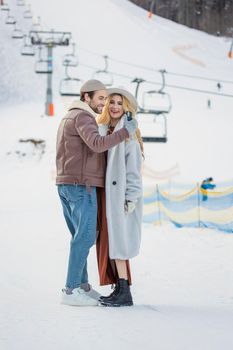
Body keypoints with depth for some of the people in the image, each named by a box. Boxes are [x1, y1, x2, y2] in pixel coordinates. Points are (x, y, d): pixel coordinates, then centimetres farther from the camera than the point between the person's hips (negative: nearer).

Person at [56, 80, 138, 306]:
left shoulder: (69, 119, 21)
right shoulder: (82, 117, -11)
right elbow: (98, 145, -27)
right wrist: (125, 132, -19)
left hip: (67, 186, 10)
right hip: (81, 186, -10)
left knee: (80, 236, 14)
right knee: (86, 237, -8)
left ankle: (81, 286, 17)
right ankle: (71, 291, -10)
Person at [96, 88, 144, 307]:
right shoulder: (103, 130, 14)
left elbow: (133, 167, -11)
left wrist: (131, 198, -16)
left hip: (121, 194, -7)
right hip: (106, 193, 7)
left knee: (117, 241, -9)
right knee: (109, 242, 7)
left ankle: (125, 293, -7)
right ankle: (119, 289, 12)